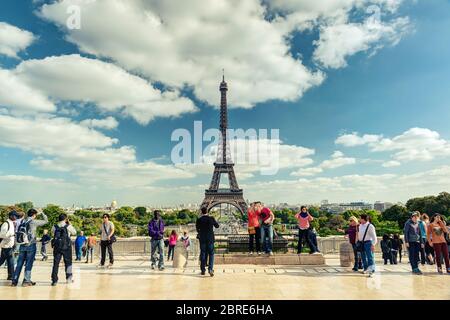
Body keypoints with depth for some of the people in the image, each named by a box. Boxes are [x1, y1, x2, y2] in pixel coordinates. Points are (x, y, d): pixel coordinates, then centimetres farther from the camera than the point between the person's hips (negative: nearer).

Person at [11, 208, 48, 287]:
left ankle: (14, 281, 15)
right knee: (29, 264, 4)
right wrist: (42, 213, 9)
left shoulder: (22, 221, 5)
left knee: (19, 263, 12)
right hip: (31, 245, -5)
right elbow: (46, 221, 0)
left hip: (22, 245, 5)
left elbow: (17, 233, 7)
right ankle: (26, 281, 8)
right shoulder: (34, 222, -9)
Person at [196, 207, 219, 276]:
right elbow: (217, 226, 8)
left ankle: (203, 270, 15)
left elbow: (197, 229, 7)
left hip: (202, 239, 1)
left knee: (203, 254, 10)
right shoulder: (211, 218, -7)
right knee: (211, 254, 5)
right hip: (210, 239, -1)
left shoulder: (199, 220, -5)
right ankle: (210, 269, -10)